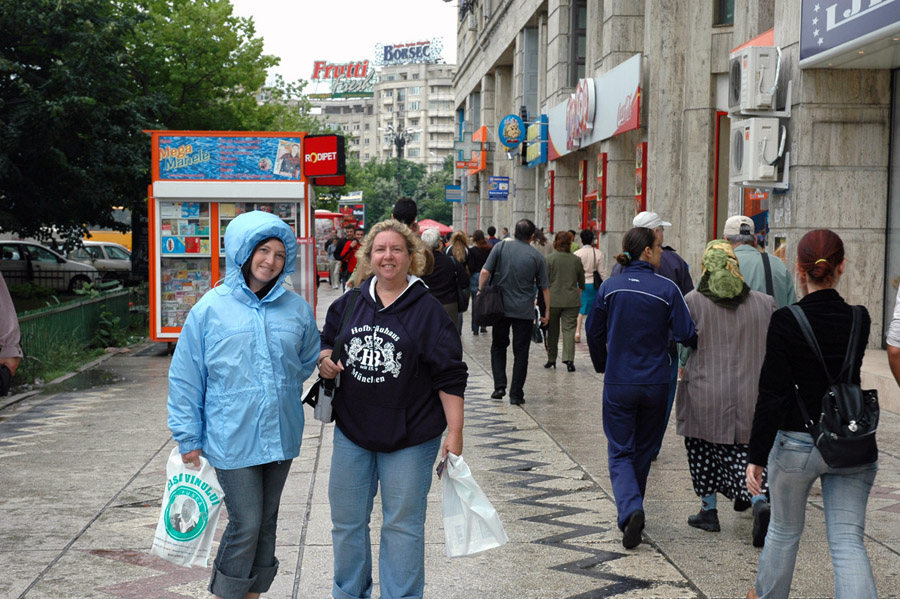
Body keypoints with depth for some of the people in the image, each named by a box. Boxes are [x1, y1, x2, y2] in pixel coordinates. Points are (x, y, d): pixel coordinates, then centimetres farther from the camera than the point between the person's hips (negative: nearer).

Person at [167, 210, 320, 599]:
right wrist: (188, 439, -2)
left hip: (280, 435, 4)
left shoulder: (297, 309, 3)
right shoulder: (211, 308, -6)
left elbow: (308, 359, 22)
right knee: (246, 525, -7)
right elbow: (185, 378, -2)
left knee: (266, 524, 13)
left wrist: (281, 389, 11)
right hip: (232, 438, -4)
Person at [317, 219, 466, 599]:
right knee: (346, 522, 13)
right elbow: (326, 341, 20)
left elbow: (450, 377, -7)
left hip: (409, 438, -4)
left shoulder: (428, 311, -7)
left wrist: (454, 432, -11)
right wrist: (324, 360, -4)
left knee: (402, 525, 5)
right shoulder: (348, 304, 5)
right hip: (351, 431, 4)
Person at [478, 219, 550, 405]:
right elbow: (544, 287, 2)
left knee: (498, 346, 17)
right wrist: (546, 311, 10)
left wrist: (480, 292, 4)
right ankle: (516, 394, 6)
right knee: (521, 352, 6)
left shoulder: (501, 247, -2)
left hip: (501, 307, 1)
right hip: (525, 311, -1)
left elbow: (485, 272, -8)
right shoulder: (537, 256, -1)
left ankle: (500, 386, 4)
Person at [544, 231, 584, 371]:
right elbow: (581, 281, 16)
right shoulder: (576, 260, 2)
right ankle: (569, 359, -11)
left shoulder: (549, 259, -7)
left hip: (553, 300, -1)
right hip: (571, 301, 1)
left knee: (552, 330, 11)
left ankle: (551, 359, 18)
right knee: (569, 329, 1)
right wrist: (579, 290, 37)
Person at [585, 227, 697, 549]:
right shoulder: (667, 289, -9)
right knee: (643, 449, 19)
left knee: (620, 452, 5)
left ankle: (630, 509, -18)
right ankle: (631, 509, 30)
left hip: (617, 383, 0)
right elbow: (686, 335, -10)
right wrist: (702, 344, 13)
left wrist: (602, 365, 23)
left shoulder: (610, 287, -3)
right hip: (655, 384, 0)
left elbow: (594, 332, 6)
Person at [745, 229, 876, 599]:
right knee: (848, 542, 2)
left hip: (798, 444, -2)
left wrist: (756, 457, -9)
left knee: (784, 531, 19)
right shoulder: (859, 320, -3)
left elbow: (772, 395, -15)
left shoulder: (786, 322, -14)